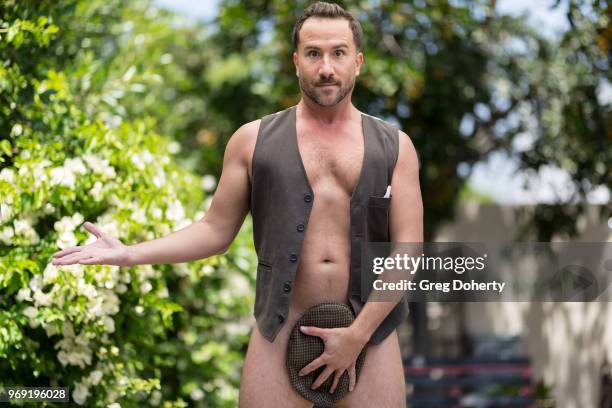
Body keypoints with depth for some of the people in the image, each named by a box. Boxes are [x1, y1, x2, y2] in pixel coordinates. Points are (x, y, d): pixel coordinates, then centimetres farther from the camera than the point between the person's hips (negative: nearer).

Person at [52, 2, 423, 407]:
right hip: (281, 329, 0)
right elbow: (216, 230, 9)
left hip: (370, 331, 0)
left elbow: (407, 250, -1)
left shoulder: (394, 146, 5)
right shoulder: (254, 140, 6)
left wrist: (358, 333, -12)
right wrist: (130, 254, -4)